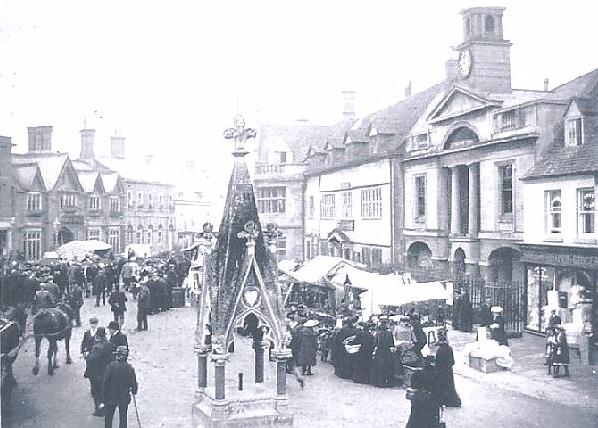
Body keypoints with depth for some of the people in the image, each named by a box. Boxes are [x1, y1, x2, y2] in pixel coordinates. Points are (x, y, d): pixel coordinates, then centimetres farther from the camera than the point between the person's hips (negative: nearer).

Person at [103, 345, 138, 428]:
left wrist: (105, 396, 1)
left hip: (111, 396, -1)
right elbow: (134, 384, -5)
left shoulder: (110, 366, -15)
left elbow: (105, 382, -11)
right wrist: (134, 391, 16)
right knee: (123, 417, 17)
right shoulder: (130, 368, -12)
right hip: (125, 397, 1)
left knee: (108, 417, 17)